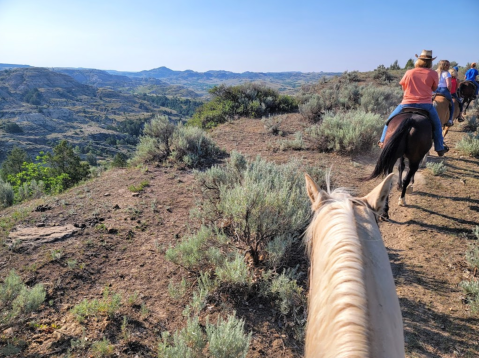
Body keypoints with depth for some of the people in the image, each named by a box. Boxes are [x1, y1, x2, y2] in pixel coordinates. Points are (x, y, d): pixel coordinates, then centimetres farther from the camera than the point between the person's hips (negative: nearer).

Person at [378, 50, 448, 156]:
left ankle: (383, 141, 16)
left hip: (407, 104, 0)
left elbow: (403, 87, 16)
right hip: (426, 105, 0)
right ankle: (440, 148, 23)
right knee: (437, 125, 21)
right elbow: (434, 88, 12)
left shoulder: (409, 73, 4)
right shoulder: (433, 74, 0)